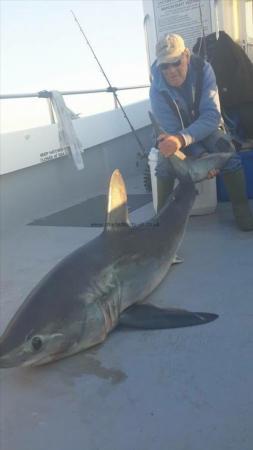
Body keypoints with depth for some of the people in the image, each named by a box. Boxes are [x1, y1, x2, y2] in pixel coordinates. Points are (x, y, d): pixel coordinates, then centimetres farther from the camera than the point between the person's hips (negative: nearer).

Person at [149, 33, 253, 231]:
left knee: (227, 149, -29)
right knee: (166, 159, -31)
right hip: (176, 134, 0)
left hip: (207, 127, 0)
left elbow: (212, 115, -33)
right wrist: (200, 155, -38)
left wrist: (182, 139, -51)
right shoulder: (157, 90, -25)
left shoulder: (203, 69, -25)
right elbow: (173, 130, -21)